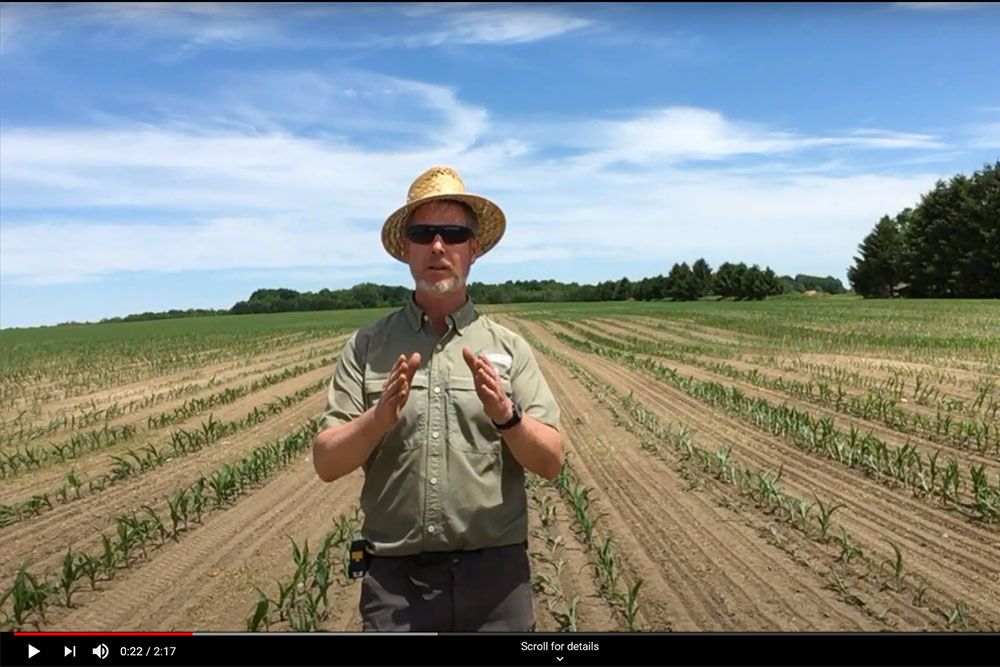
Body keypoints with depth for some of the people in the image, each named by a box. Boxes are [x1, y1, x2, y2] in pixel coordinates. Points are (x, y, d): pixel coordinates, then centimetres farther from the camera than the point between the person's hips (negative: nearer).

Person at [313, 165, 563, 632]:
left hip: (494, 573, 1)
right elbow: (326, 464, -3)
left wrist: (506, 415, -20)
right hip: (395, 576, 0)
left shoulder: (508, 348, 1)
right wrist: (381, 416, -20)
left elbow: (550, 462, -2)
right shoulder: (366, 347, 1)